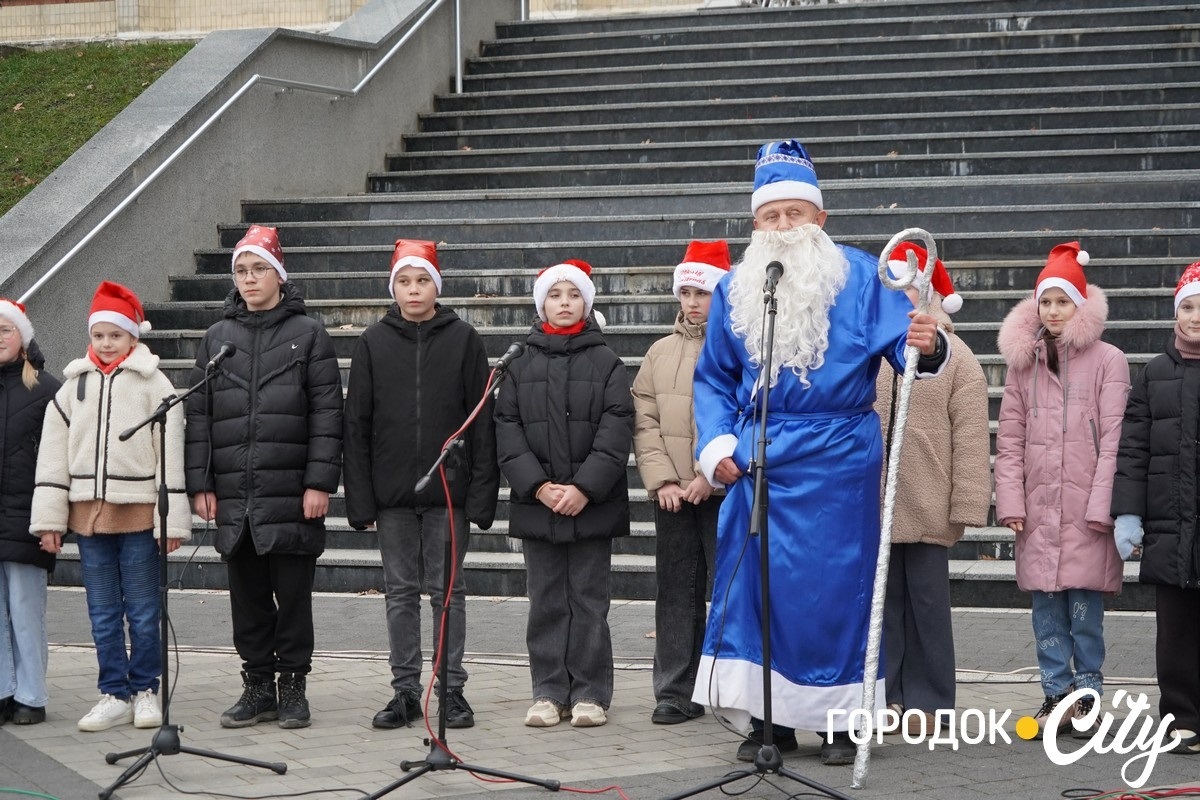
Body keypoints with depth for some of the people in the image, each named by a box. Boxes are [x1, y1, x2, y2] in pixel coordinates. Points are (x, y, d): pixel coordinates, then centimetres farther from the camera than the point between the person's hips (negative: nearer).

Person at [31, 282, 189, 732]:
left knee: (143, 612, 3)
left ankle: (145, 691, 15)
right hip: (88, 514, 4)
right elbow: (53, 454, 9)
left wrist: (172, 518, -9)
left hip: (138, 514, -4)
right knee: (103, 615, 8)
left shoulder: (153, 385, -1)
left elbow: (171, 452, -4)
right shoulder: (74, 385, 10)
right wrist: (49, 517, 2)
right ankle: (115, 695, 15)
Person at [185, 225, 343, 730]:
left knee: (293, 594, 2)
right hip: (233, 493, 3)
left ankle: (293, 687, 11)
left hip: (290, 492, -3)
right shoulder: (217, 338, 12)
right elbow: (198, 414, 11)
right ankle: (258, 686, 16)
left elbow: (327, 413, -3)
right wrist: (200, 483, 3)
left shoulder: (307, 334, 2)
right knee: (247, 594, 7)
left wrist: (320, 481, -10)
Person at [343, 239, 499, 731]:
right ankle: (405, 690, 13)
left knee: (448, 591, 3)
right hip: (392, 491, 2)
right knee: (401, 592, 7)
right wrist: (360, 497, -1)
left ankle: (452, 690, 10)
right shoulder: (373, 343, 5)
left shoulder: (463, 340, 1)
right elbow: (356, 423, 5)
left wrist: (482, 492, -7)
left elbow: (482, 421, 0)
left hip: (447, 490, -2)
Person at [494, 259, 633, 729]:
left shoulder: (605, 363, 2)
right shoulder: (521, 366, 8)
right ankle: (548, 692, 12)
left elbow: (617, 429, -5)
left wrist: (584, 487, -14)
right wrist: (538, 486, -10)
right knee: (546, 601, 6)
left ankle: (590, 694, 8)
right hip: (537, 503, 2)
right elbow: (506, 429, 2)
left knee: (589, 600, 2)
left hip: (592, 502, -2)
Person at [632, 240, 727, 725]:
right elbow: (645, 421, 10)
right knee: (677, 592, 6)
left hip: (728, 490, -4)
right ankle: (676, 693, 11)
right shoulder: (661, 353, 14)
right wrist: (662, 480, -3)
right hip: (672, 496, 4)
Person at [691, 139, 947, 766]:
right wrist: (716, 446, 1)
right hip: (757, 463, 3)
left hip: (838, 461, -3)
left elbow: (900, 337, -11)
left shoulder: (858, 276, -3)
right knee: (756, 581, 4)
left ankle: (839, 717, 13)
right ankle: (769, 719, 14)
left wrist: (927, 346, -35)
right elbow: (713, 379, 14)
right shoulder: (735, 289, 7)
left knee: (835, 584, 1)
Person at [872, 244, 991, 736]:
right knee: (883, 599, 8)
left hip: (926, 508, -4)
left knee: (926, 603, 3)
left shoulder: (956, 358, -2)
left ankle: (926, 702, 10)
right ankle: (887, 695, 16)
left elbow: (970, 438, -6)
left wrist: (966, 506, -10)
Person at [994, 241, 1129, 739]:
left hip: (1085, 508, -4)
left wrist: (1101, 506, -10)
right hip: (1037, 508, 4)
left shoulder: (1106, 361, 2)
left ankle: (1087, 698, 6)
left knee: (1085, 608, -2)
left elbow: (1112, 437, -4)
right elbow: (1010, 439, 11)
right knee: (1046, 609, 5)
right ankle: (1056, 696, 12)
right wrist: (1010, 501, 1)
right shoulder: (1022, 361, 13)